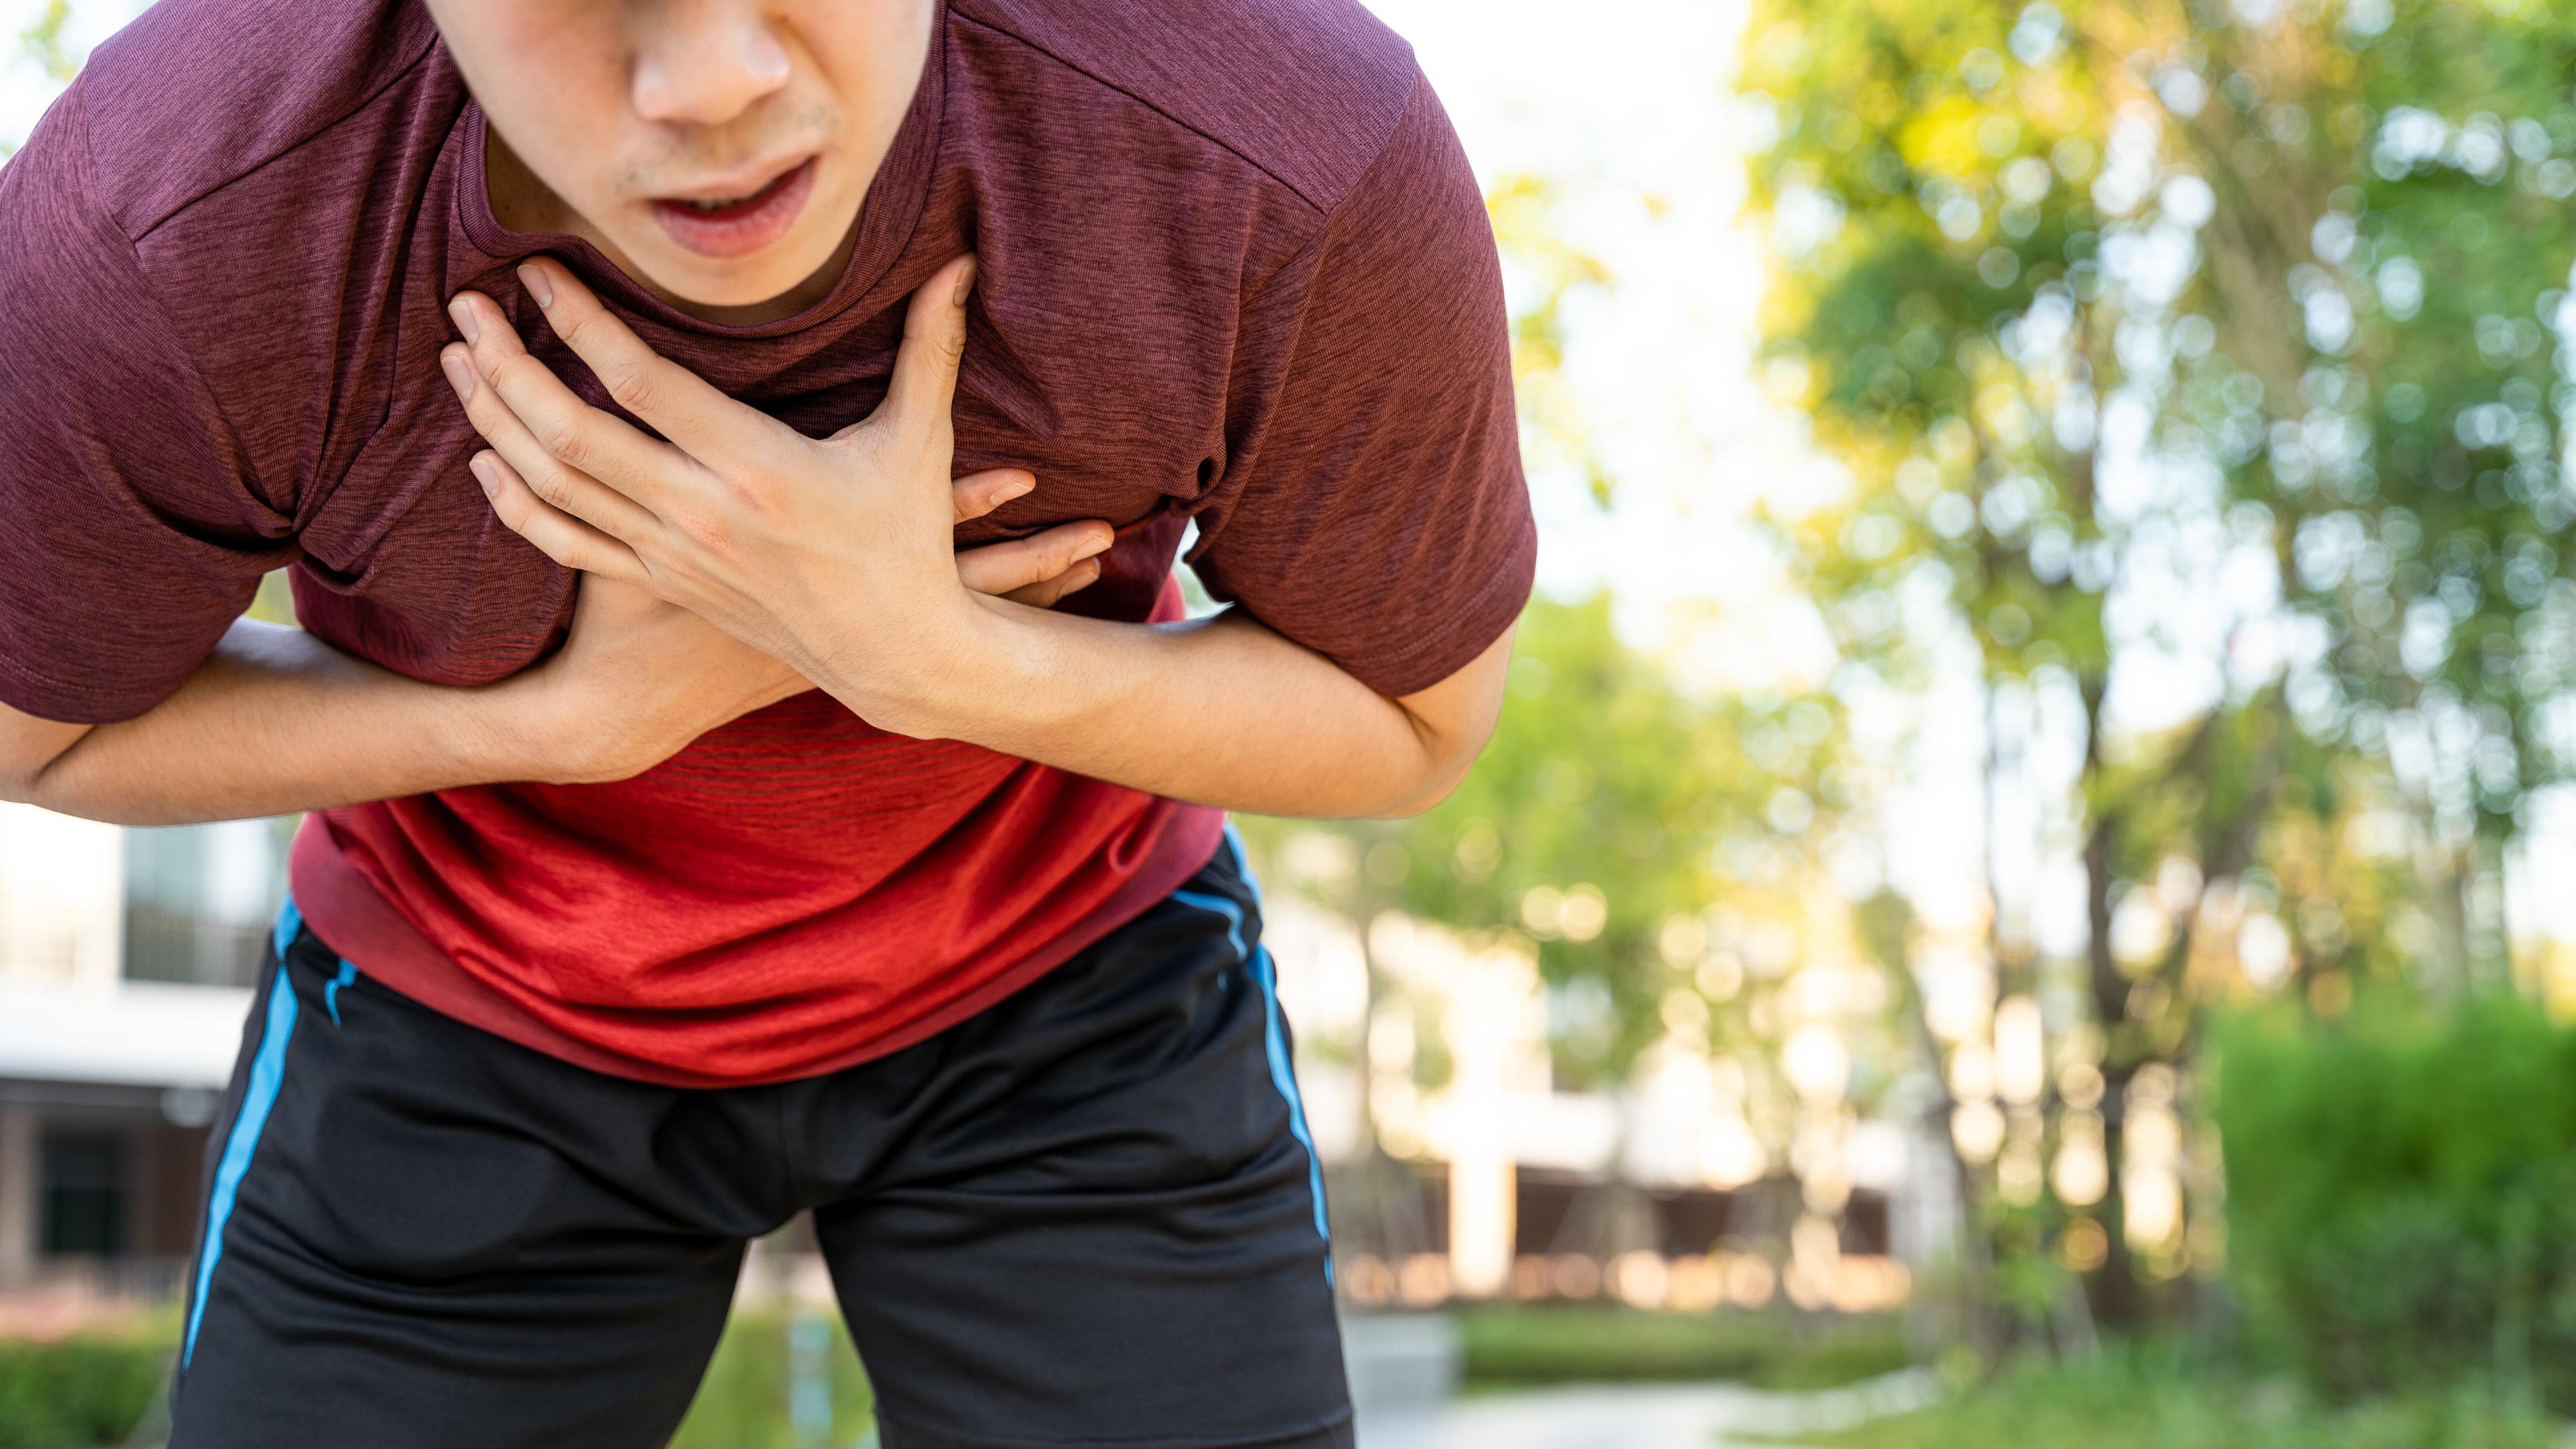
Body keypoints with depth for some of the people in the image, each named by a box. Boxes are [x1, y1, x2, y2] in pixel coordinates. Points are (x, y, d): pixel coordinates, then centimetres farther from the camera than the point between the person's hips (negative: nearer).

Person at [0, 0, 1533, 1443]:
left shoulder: (1306, 162, -31)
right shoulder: (158, 224, -31)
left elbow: (1415, 721, -12)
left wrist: (924, 657, -30)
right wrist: (581, 717, -26)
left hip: (1059, 973, 0)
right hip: (482, 1002, 0)